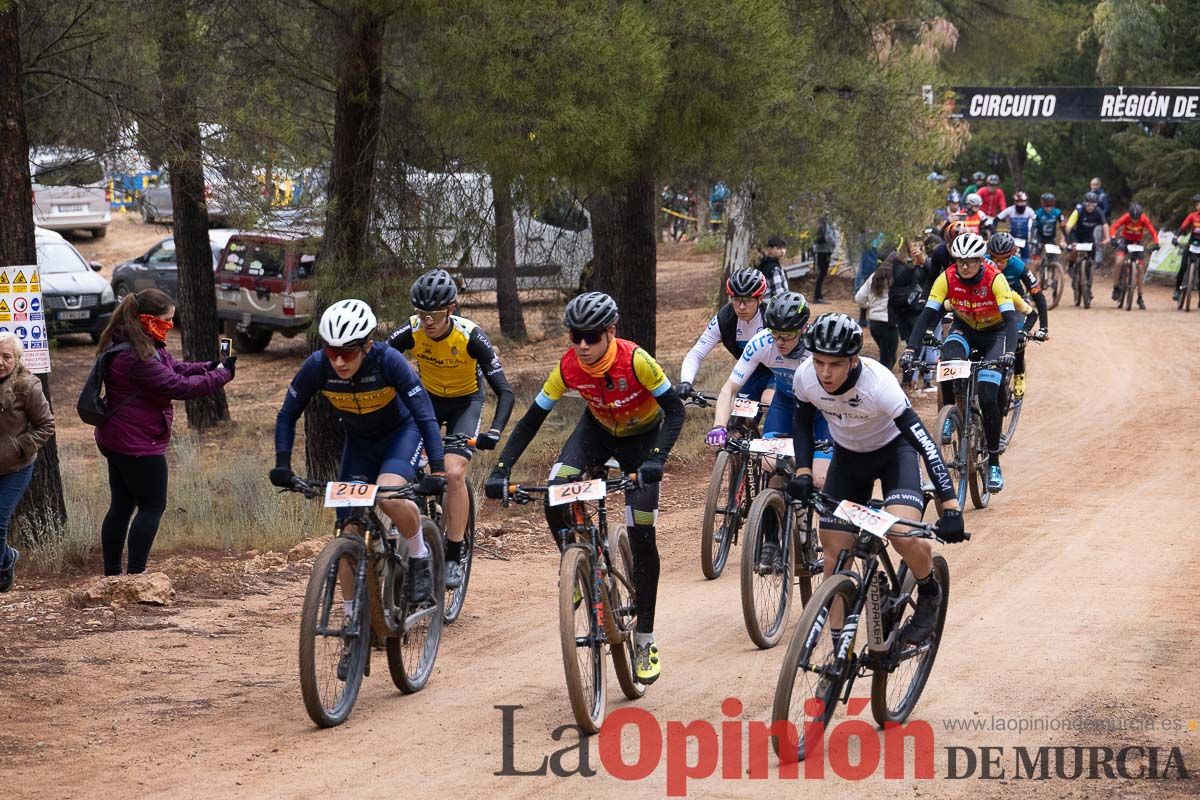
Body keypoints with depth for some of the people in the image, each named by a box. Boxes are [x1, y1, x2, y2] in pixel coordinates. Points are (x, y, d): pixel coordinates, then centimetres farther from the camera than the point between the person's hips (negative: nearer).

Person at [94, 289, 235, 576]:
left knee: (121, 506, 15)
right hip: (139, 444, -11)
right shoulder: (136, 357, -26)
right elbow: (178, 386, -25)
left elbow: (174, 368, 14)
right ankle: (135, 575, -2)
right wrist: (223, 375, -15)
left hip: (117, 441, 11)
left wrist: (210, 367, -3)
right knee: (152, 507, -2)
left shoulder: (145, 347, 7)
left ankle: (112, 574, 21)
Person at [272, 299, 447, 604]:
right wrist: (282, 465, -22)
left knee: (389, 497, -33)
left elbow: (425, 415, -32)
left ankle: (420, 558, -5)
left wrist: (437, 471, -40)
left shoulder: (388, 361, -33)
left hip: (401, 432, -4)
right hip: (359, 439, 4)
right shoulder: (317, 366, -24)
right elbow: (287, 415, -11)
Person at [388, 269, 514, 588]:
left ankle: (454, 556, -11)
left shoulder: (471, 337, -31)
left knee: (453, 473, -21)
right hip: (427, 397, 3)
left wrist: (494, 432, -44)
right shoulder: (410, 332, -24)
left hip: (465, 401, -3)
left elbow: (504, 391, -29)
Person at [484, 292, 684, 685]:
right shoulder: (568, 367, -23)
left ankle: (645, 641, 0)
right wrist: (500, 471, -28)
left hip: (642, 435, -3)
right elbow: (531, 420, -18)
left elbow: (675, 410, -29)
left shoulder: (635, 360, -33)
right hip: (598, 428, 3)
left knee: (642, 537, -10)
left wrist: (656, 459, -44)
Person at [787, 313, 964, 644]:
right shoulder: (805, 377, -23)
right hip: (848, 456, 4)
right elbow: (802, 424, -1)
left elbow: (923, 442, -36)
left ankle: (929, 595, 4)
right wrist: (803, 472, -16)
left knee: (903, 535, -28)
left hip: (894, 451, -4)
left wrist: (951, 507, -42)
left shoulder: (877, 383, -36)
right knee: (834, 552, -3)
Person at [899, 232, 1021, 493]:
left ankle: (994, 463, -4)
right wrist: (910, 350, -39)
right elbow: (927, 315, -25)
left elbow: (1011, 319, -35)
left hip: (994, 333, -2)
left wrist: (1009, 352, -53)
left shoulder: (995, 278, -28)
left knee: (988, 398, -17)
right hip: (964, 329, 2)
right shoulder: (947, 278, -21)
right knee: (949, 358, -35)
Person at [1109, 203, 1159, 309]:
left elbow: (1153, 232, -26)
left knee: (1140, 268, -5)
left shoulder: (1144, 220, -24)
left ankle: (1140, 297, 5)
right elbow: (1114, 227, -31)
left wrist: (1155, 244, -42)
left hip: (1138, 241, 1)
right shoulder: (1126, 217, -25)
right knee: (1119, 261, -26)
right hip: (1125, 240, -1)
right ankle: (1116, 288, -9)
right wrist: (1113, 238, -48)